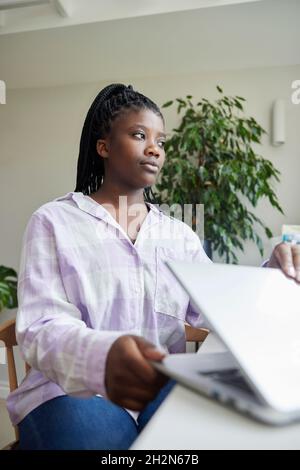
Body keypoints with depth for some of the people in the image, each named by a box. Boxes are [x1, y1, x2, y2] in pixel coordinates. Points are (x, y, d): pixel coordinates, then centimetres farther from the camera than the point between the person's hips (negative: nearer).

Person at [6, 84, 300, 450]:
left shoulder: (179, 234, 12)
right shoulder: (54, 221, -1)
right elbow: (41, 327, -12)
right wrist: (101, 356, -35)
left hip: (163, 388, 4)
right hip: (73, 390, -3)